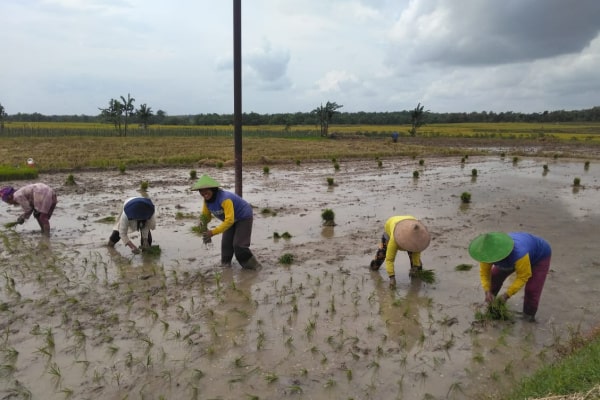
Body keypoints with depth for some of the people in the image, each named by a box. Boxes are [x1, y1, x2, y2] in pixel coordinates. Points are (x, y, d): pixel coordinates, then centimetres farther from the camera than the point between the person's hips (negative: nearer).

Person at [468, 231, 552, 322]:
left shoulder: (519, 254, -46)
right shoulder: (488, 252, -30)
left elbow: (523, 276, -31)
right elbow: (484, 272, -21)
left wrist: (507, 294, -32)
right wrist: (487, 292, -33)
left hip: (540, 254, -5)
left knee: (532, 289, -14)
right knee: (495, 275, 0)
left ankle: (529, 315, 12)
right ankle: (489, 301, 24)